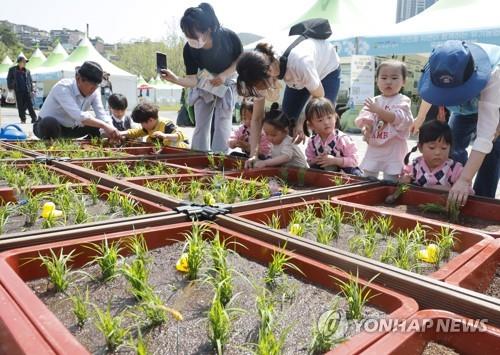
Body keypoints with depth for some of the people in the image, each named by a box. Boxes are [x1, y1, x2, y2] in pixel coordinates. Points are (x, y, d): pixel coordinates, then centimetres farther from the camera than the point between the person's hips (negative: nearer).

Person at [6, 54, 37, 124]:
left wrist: (31, 90, 7)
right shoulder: (12, 70, 6)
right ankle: (23, 120, 8)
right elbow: (9, 80, 7)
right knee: (21, 107, 1)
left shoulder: (27, 71, 12)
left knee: (30, 105, -5)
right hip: (18, 91, -1)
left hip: (27, 91, 1)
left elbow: (30, 81, 14)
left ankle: (34, 119, -5)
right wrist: (10, 89, -1)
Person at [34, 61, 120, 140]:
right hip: (47, 126, -6)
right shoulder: (62, 87, -28)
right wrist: (104, 125, -50)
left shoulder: (94, 92, -10)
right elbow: (78, 115, -42)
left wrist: (111, 130, -40)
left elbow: (102, 115, -20)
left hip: (71, 129, 6)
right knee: (50, 123, -39)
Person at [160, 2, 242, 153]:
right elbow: (193, 80, -26)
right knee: (201, 126, 3)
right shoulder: (189, 49, -27)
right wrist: (175, 79, -45)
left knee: (222, 125, -8)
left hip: (226, 84, -1)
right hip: (203, 85, 2)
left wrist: (224, 75, -26)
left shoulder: (228, 36, -30)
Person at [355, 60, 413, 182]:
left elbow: (399, 119, -19)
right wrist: (365, 127, -22)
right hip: (374, 148, 4)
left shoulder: (402, 101, -4)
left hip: (393, 150, -4)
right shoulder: (374, 101, 7)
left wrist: (378, 110, -25)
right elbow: (362, 118, 0)